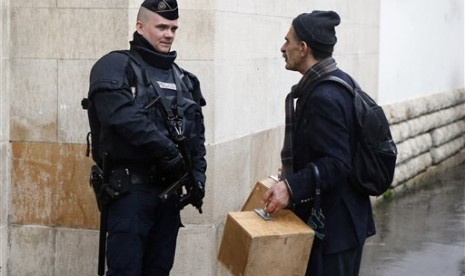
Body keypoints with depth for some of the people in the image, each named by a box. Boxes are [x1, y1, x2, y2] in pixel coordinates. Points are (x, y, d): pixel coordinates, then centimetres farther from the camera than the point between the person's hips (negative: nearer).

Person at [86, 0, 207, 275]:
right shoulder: (115, 66, -5)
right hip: (131, 189, -6)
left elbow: (197, 131, 16)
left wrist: (198, 175, 4)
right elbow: (123, 117, -20)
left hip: (169, 188, 6)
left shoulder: (183, 78, 16)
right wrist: (166, 150, -20)